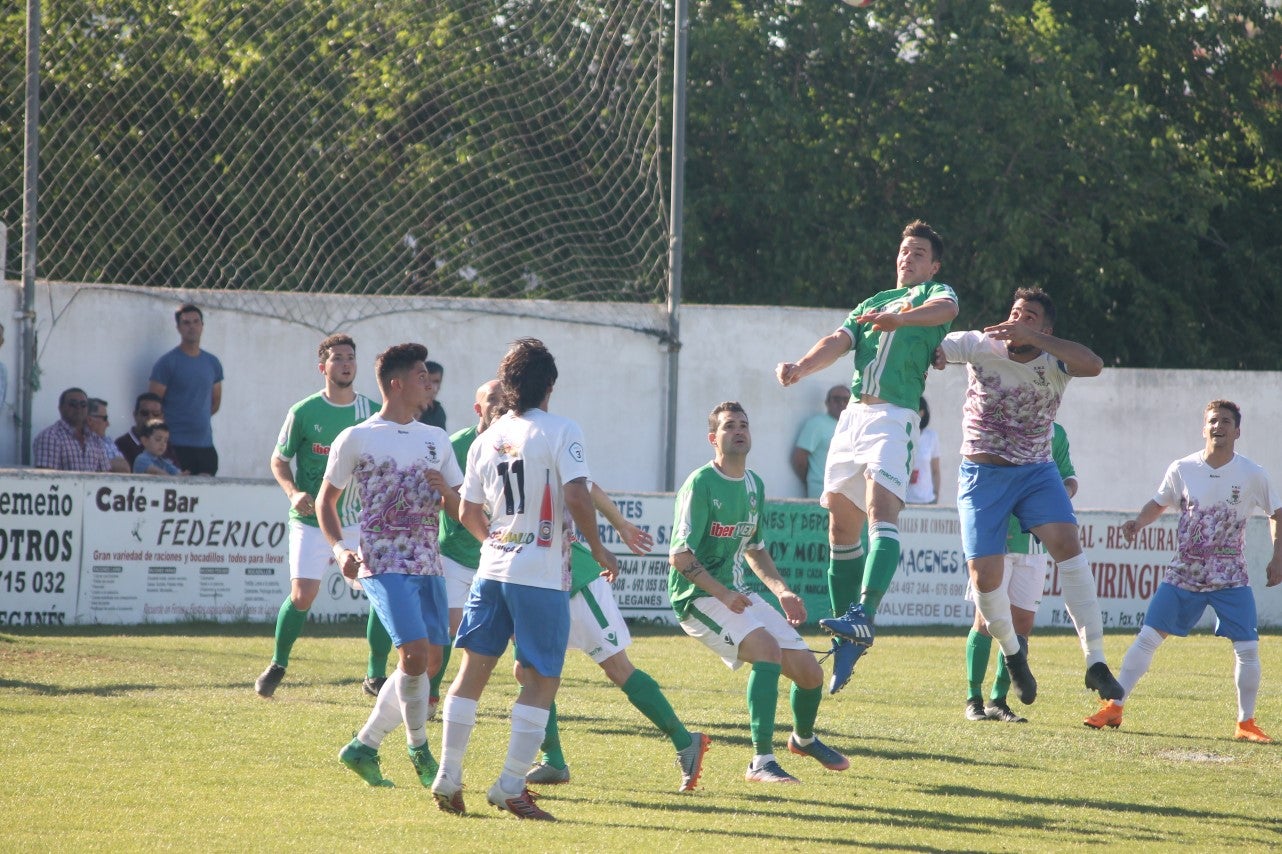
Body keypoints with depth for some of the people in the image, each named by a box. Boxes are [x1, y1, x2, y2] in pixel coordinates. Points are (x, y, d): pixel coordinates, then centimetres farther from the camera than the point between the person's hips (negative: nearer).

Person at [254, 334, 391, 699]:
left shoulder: (374, 413, 2)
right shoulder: (304, 412, -5)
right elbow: (279, 460, 3)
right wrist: (294, 493, -14)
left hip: (361, 519, 2)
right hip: (312, 519, -2)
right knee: (302, 596, -11)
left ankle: (376, 676, 7)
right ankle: (277, 665, 14)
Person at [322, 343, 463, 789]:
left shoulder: (436, 439, 15)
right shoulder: (356, 439, 0)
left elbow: (461, 509, 17)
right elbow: (326, 500, 7)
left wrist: (446, 491, -6)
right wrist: (339, 548, -9)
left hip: (428, 565, 6)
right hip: (383, 564, -6)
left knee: (429, 663, 4)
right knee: (415, 652, -19)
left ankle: (364, 747, 18)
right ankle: (418, 748, -1)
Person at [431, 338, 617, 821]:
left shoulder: (487, 440, 10)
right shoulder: (560, 432, -8)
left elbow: (468, 514, 17)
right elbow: (577, 496, -18)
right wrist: (598, 549, -4)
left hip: (492, 570, 5)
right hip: (542, 576, -5)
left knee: (472, 671, 9)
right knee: (541, 682, 1)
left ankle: (448, 778, 7)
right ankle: (510, 787, -4)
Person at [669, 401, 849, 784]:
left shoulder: (754, 485, 11)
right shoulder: (701, 484, -13)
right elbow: (679, 556, -17)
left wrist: (782, 591, 10)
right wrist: (723, 594, -23)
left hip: (737, 592, 8)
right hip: (698, 596, -8)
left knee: (809, 670, 5)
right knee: (768, 647, -32)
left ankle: (804, 738, 39)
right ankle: (761, 762, -32)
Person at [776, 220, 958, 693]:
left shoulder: (934, 293, 11)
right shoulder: (872, 304, 27)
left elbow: (945, 309, -15)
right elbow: (838, 342, 11)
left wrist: (901, 318, -35)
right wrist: (800, 367, -10)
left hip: (895, 415, -7)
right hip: (853, 416, 7)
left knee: (882, 510, -24)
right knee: (841, 526, 7)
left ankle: (864, 615, -38)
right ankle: (846, 633, 14)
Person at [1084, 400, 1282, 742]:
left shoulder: (1252, 475, -6)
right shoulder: (1182, 469, -3)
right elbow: (1159, 503, 13)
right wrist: (1139, 522, -7)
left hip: (1231, 578, -1)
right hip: (1183, 573, 1)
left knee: (1247, 648, -9)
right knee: (1148, 637, -4)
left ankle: (1246, 723, 5)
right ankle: (1113, 708, 4)